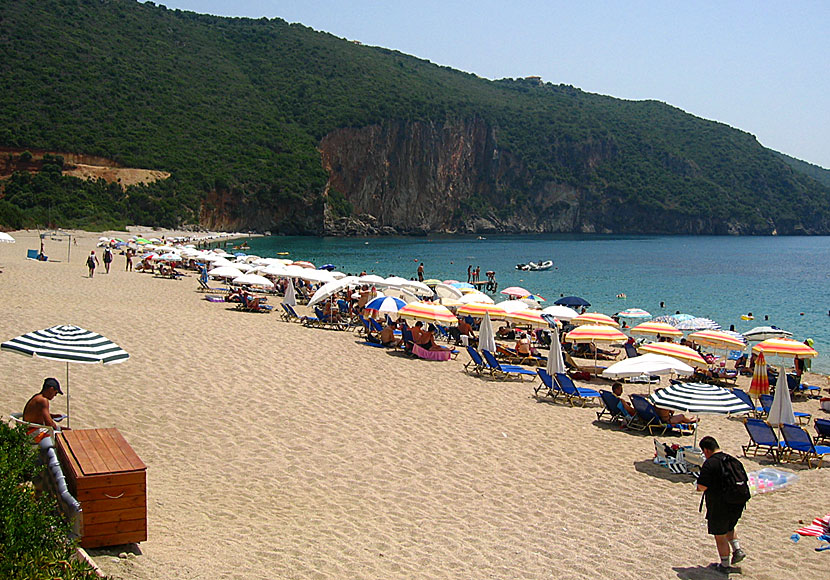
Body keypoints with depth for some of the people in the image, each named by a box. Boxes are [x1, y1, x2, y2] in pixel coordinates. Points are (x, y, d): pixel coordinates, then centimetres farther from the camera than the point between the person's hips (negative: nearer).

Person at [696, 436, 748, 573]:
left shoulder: (709, 463, -16)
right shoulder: (732, 460, 6)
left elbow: (702, 486, -22)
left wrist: (698, 487, 1)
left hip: (719, 506, -7)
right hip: (737, 504, 7)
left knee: (719, 536, 8)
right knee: (729, 528, 31)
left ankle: (725, 565, 16)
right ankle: (737, 550, 18)